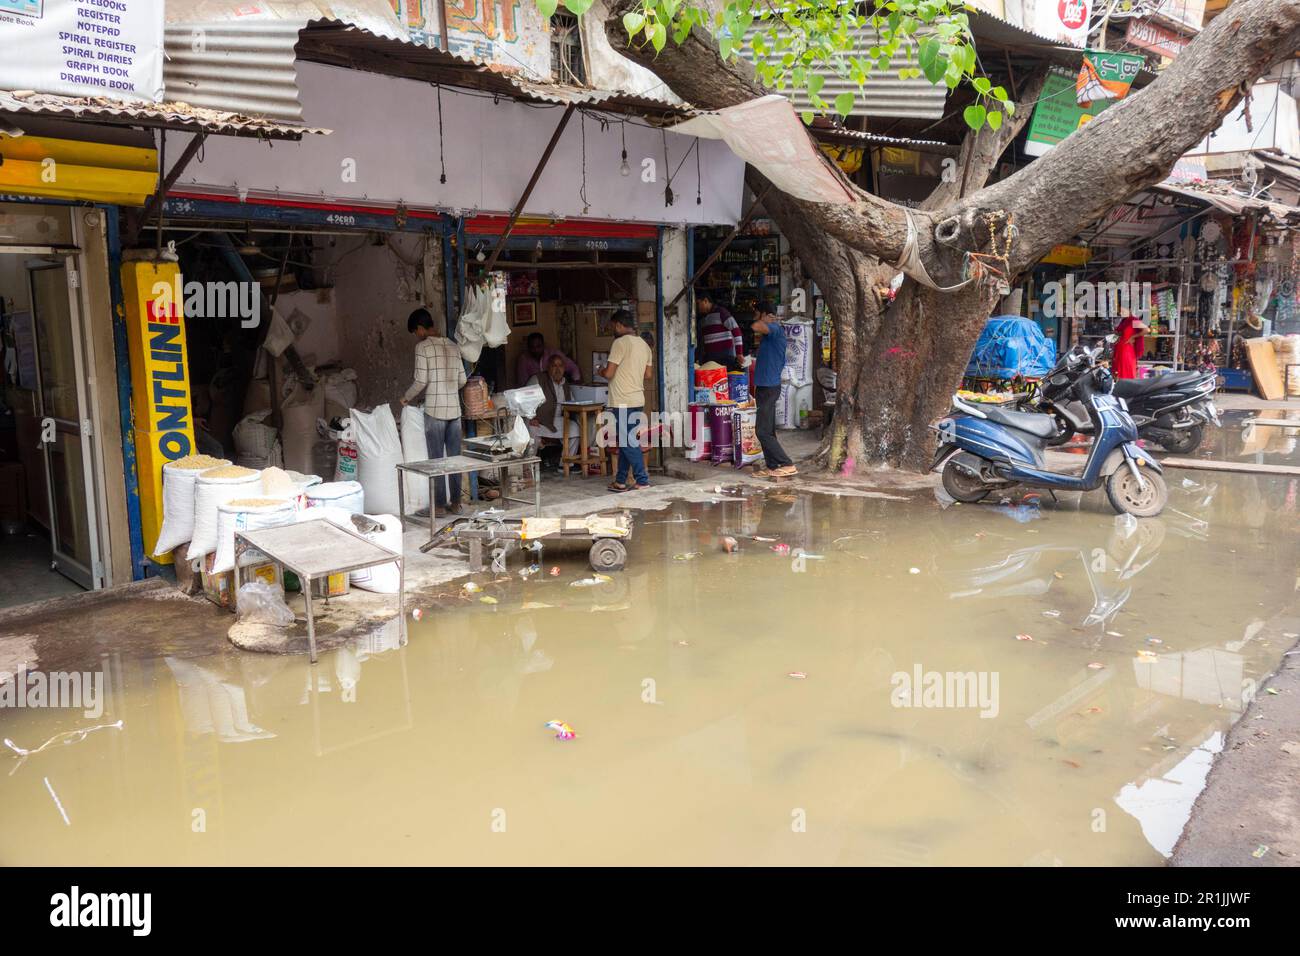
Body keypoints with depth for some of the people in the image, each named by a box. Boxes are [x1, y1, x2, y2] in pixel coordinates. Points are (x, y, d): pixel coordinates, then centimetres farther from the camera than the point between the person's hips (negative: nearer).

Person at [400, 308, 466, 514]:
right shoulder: (452, 346, 11)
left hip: (434, 410, -5)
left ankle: (440, 503, 6)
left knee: (436, 458, 2)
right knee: (454, 458, 8)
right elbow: (462, 380, 12)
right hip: (454, 409, 5)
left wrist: (407, 397, 6)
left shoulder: (423, 346, -7)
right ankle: (455, 502, 13)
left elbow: (421, 381, -11)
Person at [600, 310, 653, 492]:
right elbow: (647, 375, 15)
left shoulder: (620, 342, -13)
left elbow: (609, 373, -15)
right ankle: (620, 481, 18)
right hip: (638, 400, 8)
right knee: (625, 441, 13)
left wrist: (601, 372, 6)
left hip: (623, 402, -8)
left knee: (629, 442, -3)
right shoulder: (644, 345, 11)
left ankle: (642, 480, -3)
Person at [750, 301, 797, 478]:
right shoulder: (768, 335, 17)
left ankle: (787, 465, -9)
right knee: (767, 430, 10)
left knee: (763, 431, -10)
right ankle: (771, 466, 14)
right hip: (764, 386, 10)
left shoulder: (775, 329, -14)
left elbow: (756, 327, -35)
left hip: (769, 387, -10)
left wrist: (768, 320, -14)